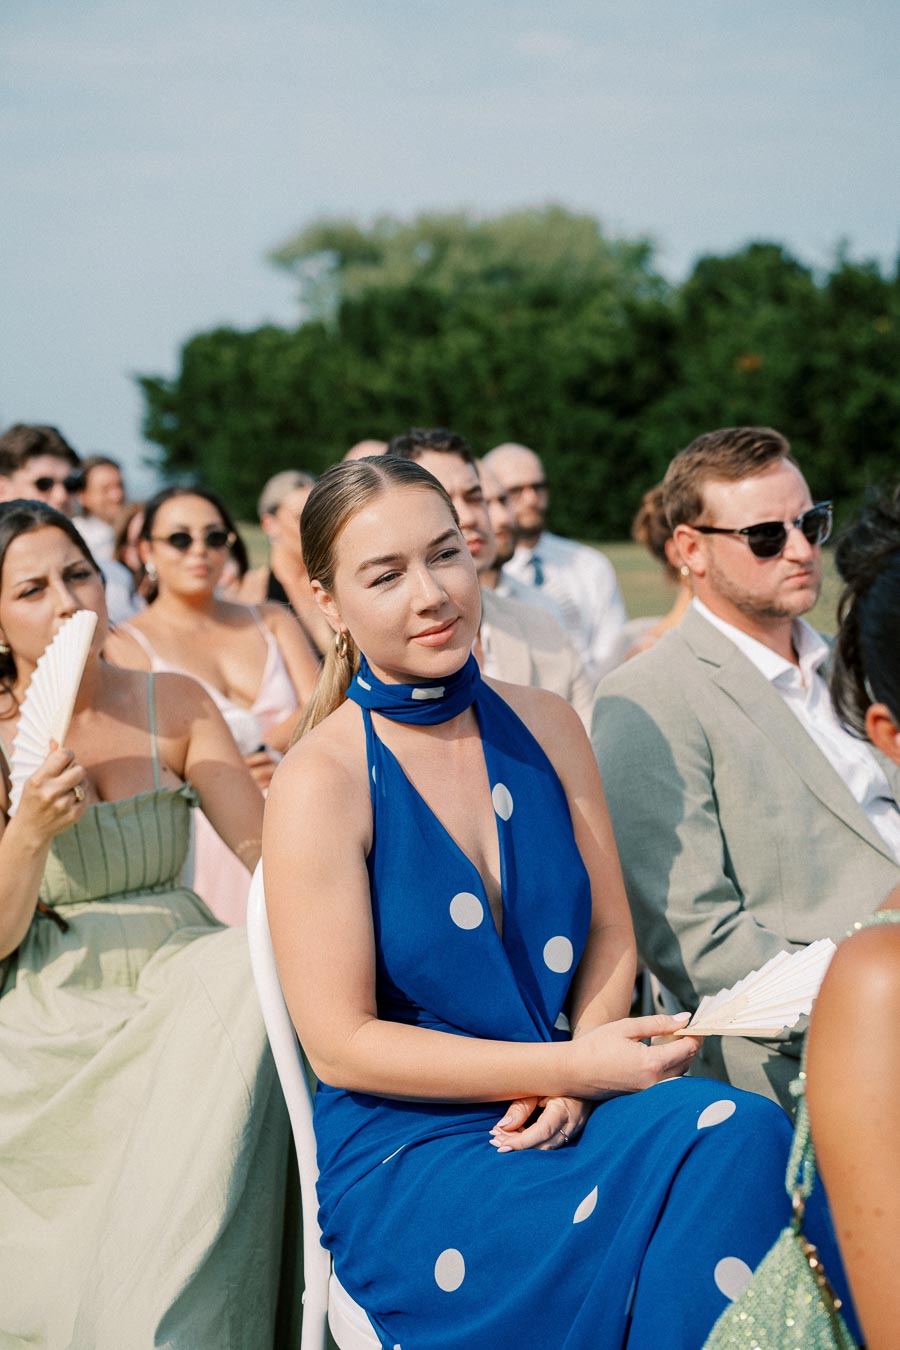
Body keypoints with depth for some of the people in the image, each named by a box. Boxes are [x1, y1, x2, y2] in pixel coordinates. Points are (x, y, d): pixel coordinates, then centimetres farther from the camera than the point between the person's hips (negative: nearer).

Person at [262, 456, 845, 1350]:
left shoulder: (545, 725, 6)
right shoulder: (321, 781, -10)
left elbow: (610, 937, 12)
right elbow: (339, 1044, -12)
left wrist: (573, 1082, -8)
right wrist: (570, 1064, -16)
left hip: (556, 1116, 5)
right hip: (402, 1157, -5)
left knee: (742, 1133, -26)